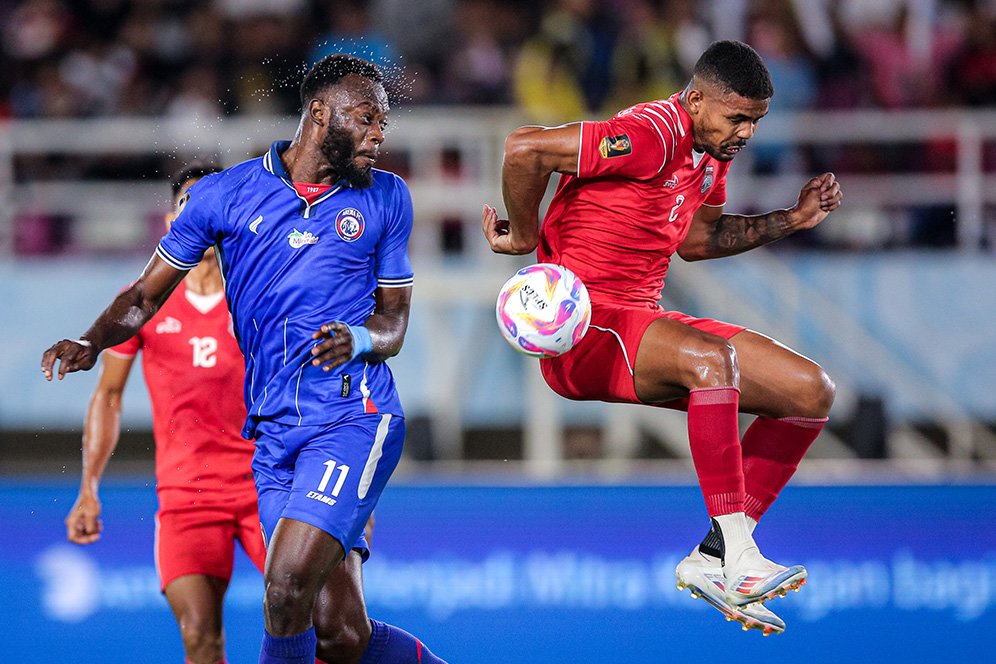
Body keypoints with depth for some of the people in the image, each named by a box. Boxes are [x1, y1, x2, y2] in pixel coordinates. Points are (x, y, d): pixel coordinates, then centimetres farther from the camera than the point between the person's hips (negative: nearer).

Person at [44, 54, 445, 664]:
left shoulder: (385, 197, 9)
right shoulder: (225, 195, 8)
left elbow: (394, 324, 12)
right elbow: (148, 295, 14)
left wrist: (360, 339, -11)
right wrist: (92, 343, -5)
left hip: (355, 416, -2)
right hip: (274, 432, 2)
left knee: (288, 585, -22)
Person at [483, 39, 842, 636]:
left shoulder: (714, 150, 11)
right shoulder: (652, 136, -20)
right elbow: (525, 147, -26)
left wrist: (791, 220, 16)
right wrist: (525, 237, -12)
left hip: (643, 324, 10)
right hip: (581, 329, -10)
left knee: (813, 392, 1)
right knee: (712, 358, -39)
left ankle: (713, 560, -1)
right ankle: (739, 560, -39)